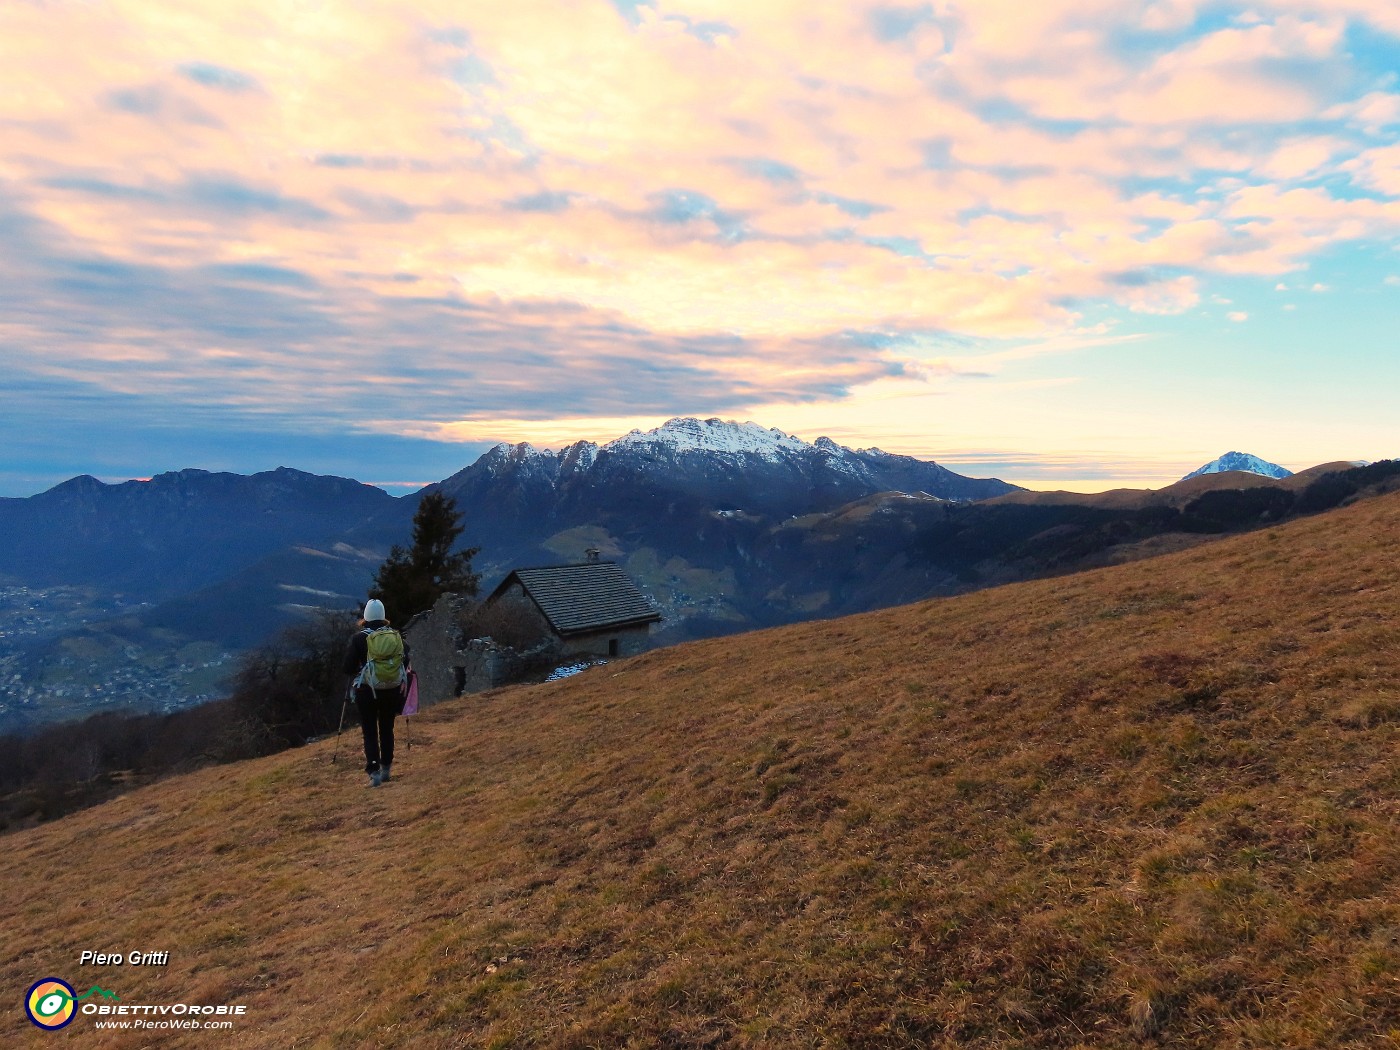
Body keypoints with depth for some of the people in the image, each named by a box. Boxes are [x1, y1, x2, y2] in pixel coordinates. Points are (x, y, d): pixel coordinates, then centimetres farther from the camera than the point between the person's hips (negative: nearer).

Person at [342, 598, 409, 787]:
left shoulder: (359, 638, -8)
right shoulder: (396, 635, 0)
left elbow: (348, 668, -8)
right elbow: (405, 662, 3)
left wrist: (359, 668, 12)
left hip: (367, 691, -3)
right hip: (392, 690, 3)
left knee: (370, 732, 4)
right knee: (387, 729, 17)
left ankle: (374, 772, -5)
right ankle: (386, 768, 24)